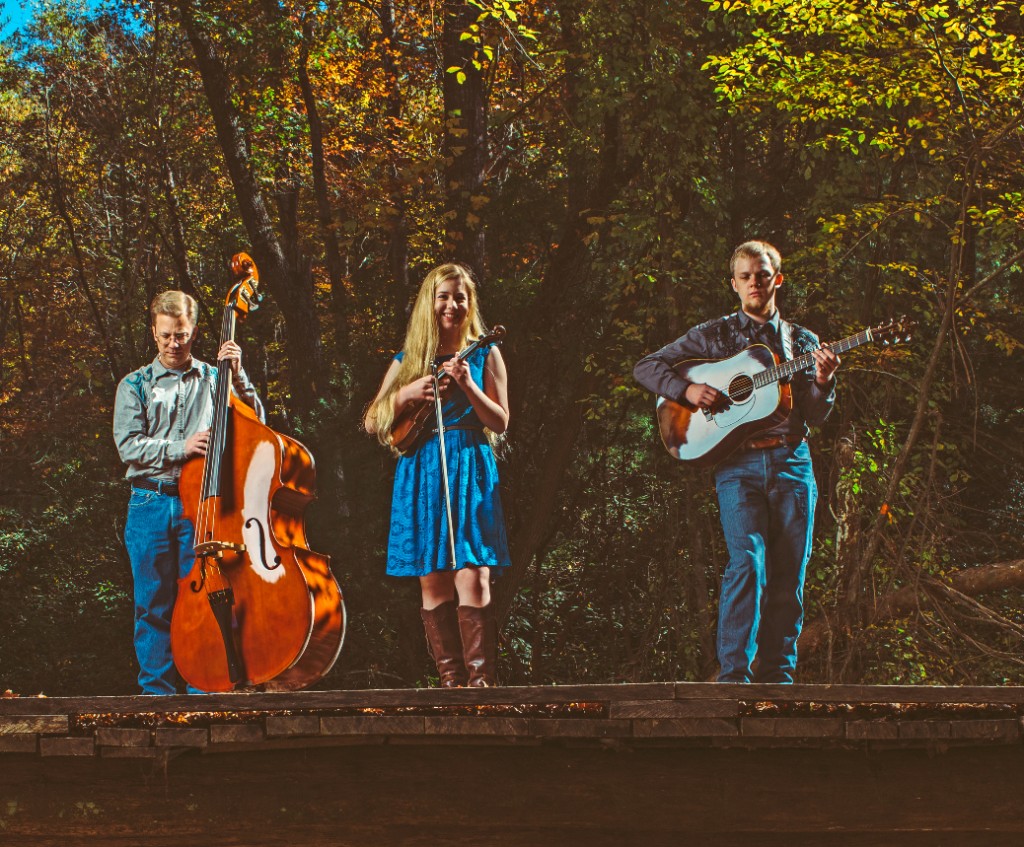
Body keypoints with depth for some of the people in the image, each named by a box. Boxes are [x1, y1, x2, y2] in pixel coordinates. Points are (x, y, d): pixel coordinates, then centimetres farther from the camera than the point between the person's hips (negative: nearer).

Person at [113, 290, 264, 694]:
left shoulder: (213, 379, 11)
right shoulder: (135, 385, 9)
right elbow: (129, 446, -2)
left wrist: (238, 377, -8)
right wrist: (181, 448, -15)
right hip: (150, 505, 0)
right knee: (154, 604, 2)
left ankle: (203, 690, 3)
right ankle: (157, 689, 10)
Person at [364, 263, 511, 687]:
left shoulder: (484, 355, 9)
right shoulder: (407, 361, 13)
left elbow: (500, 422, 2)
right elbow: (372, 422, 8)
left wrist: (467, 386, -12)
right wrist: (407, 394, -8)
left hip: (469, 467, -2)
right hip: (420, 473, 2)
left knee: (472, 578, -14)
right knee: (433, 584, 0)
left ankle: (481, 678, -14)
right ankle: (451, 680, 4)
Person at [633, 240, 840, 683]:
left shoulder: (802, 342, 15)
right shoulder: (715, 334, 10)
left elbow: (814, 417, 8)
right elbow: (646, 367, 9)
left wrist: (823, 382, -12)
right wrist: (688, 389, -7)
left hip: (792, 462, 3)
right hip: (737, 464, -3)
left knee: (789, 576, 1)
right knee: (747, 564, -17)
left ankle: (777, 672, 10)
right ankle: (734, 674, -17)